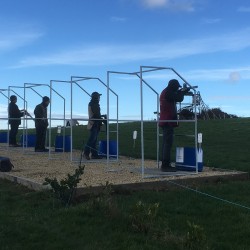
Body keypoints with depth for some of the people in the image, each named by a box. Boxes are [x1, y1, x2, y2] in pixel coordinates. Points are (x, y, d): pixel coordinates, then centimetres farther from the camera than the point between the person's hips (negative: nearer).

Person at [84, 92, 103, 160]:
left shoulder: (97, 104, 20)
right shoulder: (91, 104, -6)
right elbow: (90, 113, -14)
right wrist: (91, 120, -20)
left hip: (97, 124, 9)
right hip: (93, 124, -9)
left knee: (94, 139, 7)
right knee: (92, 138, -13)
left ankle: (94, 154, 8)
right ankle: (86, 152, -7)